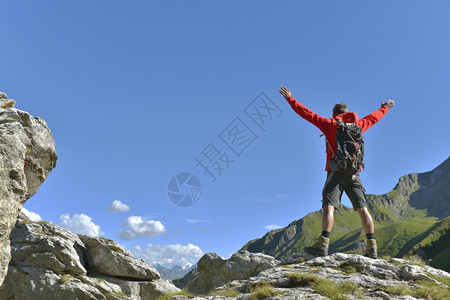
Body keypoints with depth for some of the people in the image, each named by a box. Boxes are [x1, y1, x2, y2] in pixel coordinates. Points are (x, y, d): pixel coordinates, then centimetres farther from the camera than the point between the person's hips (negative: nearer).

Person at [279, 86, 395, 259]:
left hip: (336, 173, -4)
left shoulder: (330, 124, 3)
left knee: (328, 207, -13)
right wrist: (385, 108, 54)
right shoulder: (358, 125, 15)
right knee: (362, 209, 4)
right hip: (354, 174, 5)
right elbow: (373, 117, 34)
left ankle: (323, 244, -25)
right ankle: (372, 247, 2)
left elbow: (308, 114, 3)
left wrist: (290, 99, 9)